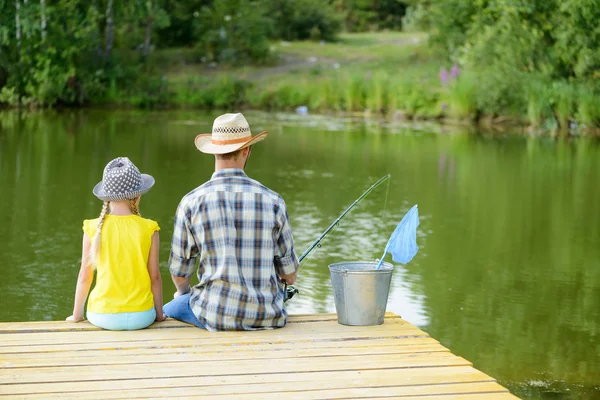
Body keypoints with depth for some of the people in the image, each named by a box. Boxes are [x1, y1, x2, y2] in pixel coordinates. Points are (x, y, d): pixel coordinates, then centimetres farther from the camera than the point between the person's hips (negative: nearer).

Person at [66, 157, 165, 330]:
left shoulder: (94, 228, -6)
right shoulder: (149, 229, -7)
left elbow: (85, 276, 0)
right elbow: (155, 277, -2)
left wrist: (76, 315, 12)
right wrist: (159, 314, 11)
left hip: (103, 316, 1)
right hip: (141, 317, -1)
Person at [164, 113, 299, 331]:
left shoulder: (192, 202, -7)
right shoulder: (272, 201, -3)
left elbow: (179, 271, 2)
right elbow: (289, 273, 4)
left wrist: (183, 292, 25)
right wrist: (288, 278, 29)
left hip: (216, 315, -2)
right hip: (269, 317, 2)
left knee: (165, 312, 26)